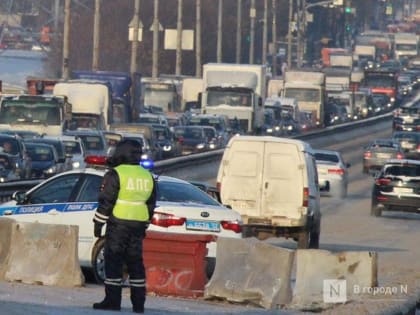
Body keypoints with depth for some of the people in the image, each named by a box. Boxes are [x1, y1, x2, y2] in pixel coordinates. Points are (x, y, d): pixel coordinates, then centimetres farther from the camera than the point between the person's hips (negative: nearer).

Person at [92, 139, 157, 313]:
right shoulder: (147, 176, 14)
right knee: (135, 262, 9)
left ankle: (113, 300, -6)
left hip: (118, 224, -6)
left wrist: (98, 223, -3)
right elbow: (151, 204, 19)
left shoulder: (115, 174, -8)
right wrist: (144, 225, 25)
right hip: (138, 226, 6)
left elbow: (106, 201, -10)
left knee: (113, 261, -3)